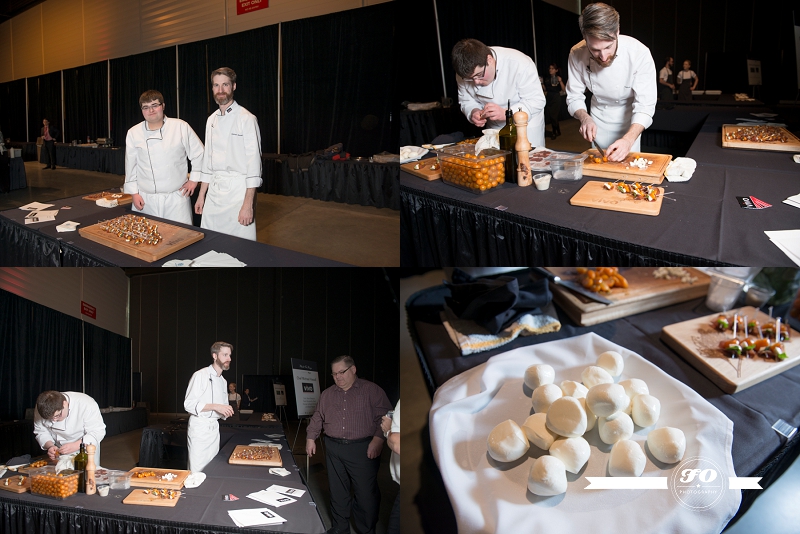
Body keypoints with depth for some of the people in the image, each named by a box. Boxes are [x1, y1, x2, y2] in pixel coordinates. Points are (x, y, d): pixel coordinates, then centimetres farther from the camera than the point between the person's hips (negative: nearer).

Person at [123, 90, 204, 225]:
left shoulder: (181, 127, -2)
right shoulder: (133, 133, 4)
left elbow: (199, 154, 6)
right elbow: (131, 165, 9)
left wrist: (194, 179, 3)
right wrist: (134, 193, 7)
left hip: (176, 198, -1)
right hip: (146, 199, 1)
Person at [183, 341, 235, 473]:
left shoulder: (223, 381, 16)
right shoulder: (200, 375, -10)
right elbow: (189, 404, -17)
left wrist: (226, 411, 1)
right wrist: (215, 406, -22)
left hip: (214, 428, 7)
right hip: (199, 427, -7)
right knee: (197, 469, -8)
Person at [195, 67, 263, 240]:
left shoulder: (246, 119, -8)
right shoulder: (212, 120, 13)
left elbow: (253, 161, -13)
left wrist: (248, 204, -18)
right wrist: (201, 195, 16)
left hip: (238, 190, -6)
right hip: (214, 190, 6)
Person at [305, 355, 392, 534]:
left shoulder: (372, 390, -3)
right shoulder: (327, 394, 13)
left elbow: (384, 416, -9)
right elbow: (317, 417, 20)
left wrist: (378, 439, -19)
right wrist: (311, 438, 11)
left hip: (363, 450, -4)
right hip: (334, 449, 5)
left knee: (366, 493, -1)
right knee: (337, 492, 11)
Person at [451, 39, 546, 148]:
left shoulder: (520, 64, -28)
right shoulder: (465, 72, -14)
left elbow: (537, 101, -26)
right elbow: (466, 101, 0)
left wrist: (505, 113, -39)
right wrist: (473, 112, -24)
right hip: (495, 130, 4)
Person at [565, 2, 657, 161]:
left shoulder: (639, 54, -32)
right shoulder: (577, 54, -22)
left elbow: (645, 105, -31)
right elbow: (574, 97, -10)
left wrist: (629, 140, -46)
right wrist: (585, 118, -31)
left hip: (629, 120, -2)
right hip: (597, 119, 2)